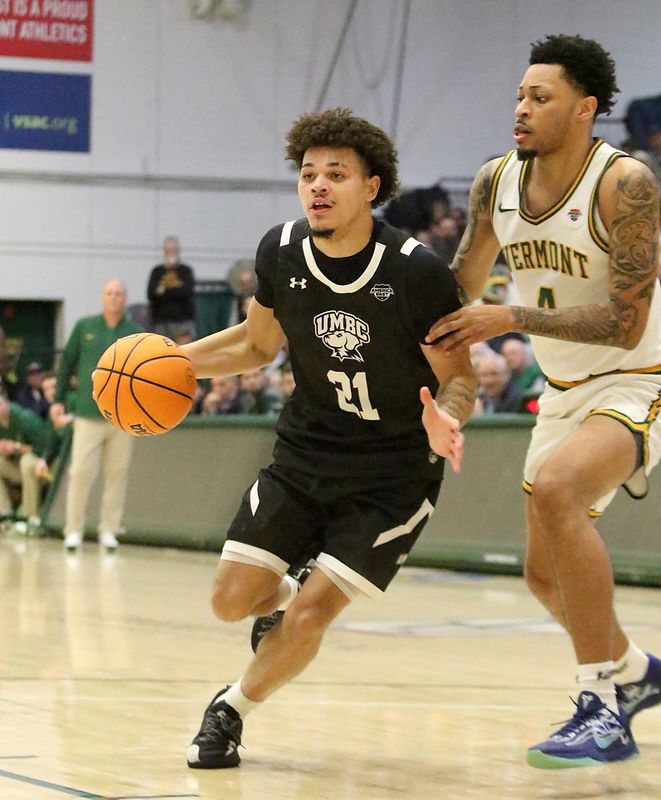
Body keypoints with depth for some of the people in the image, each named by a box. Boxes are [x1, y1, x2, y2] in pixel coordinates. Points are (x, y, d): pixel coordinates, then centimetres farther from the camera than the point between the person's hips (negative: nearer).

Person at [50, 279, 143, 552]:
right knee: (80, 472, -5)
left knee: (117, 474, 3)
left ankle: (109, 530, 11)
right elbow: (66, 364, 11)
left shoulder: (136, 333, 6)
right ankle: (73, 530, 3)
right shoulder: (84, 327, 7)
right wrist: (58, 400, 6)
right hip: (88, 414, -1)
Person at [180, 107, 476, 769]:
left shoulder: (416, 272, -21)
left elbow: (458, 375, -10)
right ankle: (280, 598, 34)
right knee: (231, 599, -3)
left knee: (311, 613, -13)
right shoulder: (281, 252, -8)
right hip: (304, 453, 4)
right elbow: (258, 343, 11)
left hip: (394, 472, -4)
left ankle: (232, 709, 14)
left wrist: (444, 418, -33)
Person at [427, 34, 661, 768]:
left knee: (555, 487, -34)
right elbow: (463, 284, 13)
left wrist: (513, 319, -28)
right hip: (563, 393, 8)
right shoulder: (497, 183, -3)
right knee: (545, 574, 13)